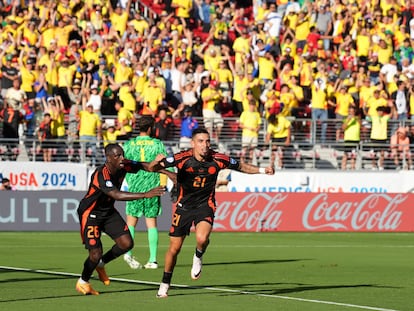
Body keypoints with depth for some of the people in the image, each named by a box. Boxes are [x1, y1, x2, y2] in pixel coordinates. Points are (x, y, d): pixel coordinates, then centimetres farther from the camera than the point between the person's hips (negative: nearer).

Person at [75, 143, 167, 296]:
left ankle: (101, 263, 23)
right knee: (96, 253, -11)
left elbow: (143, 165, 5)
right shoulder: (101, 175, -34)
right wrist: (146, 194, -53)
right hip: (90, 213, -7)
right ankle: (82, 282, 18)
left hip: (108, 211, 7)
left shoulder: (123, 166, -12)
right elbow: (117, 195, -47)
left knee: (127, 243, -4)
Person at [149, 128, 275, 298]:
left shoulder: (218, 159, -13)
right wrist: (156, 162, -44)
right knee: (174, 248, 5)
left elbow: (241, 166, 6)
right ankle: (165, 284, 27)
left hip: (205, 205, 0)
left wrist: (262, 170, -5)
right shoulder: (183, 158, -18)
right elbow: (152, 168, -21)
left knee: (202, 238, -30)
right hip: (184, 206, 0)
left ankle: (198, 257, 6)